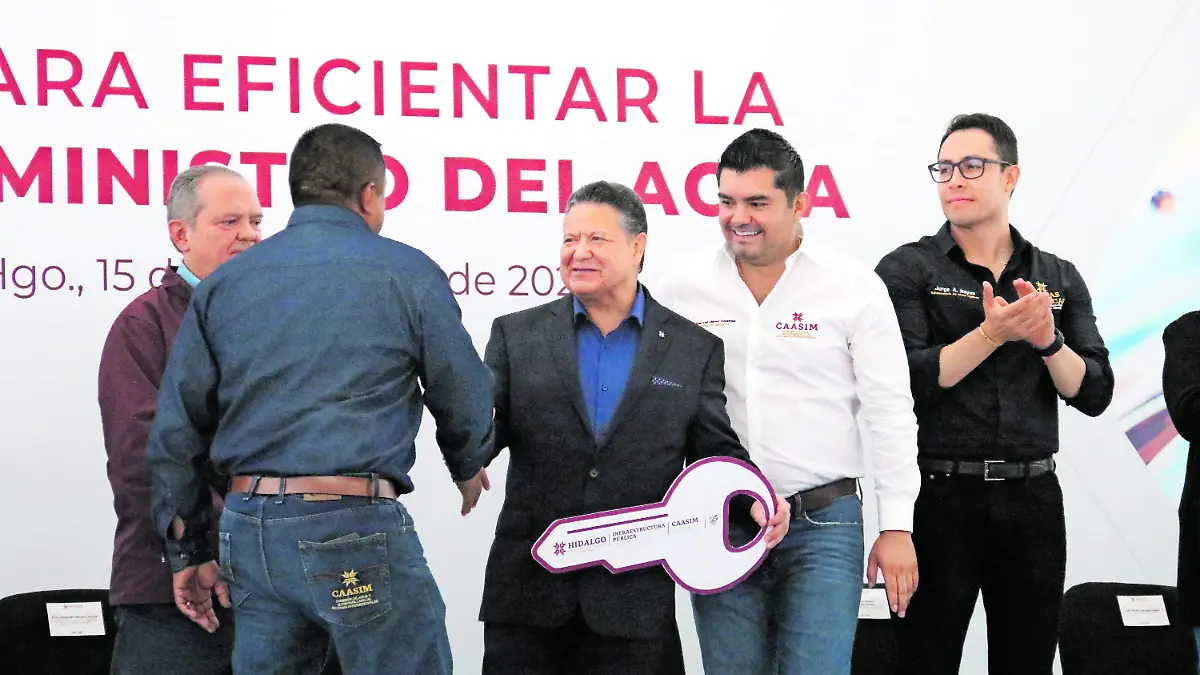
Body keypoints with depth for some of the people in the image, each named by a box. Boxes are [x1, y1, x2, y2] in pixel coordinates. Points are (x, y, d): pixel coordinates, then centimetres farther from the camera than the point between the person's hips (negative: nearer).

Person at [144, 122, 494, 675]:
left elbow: (176, 431, 8)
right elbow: (464, 399, 6)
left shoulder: (223, 283, 10)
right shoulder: (405, 272, -1)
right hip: (356, 526, -5)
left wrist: (187, 551, 15)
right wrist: (468, 468, 27)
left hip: (249, 527, 5)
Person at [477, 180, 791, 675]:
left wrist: (754, 502, -13)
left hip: (634, 598, 0)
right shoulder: (517, 335, 8)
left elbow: (717, 453, 7)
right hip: (527, 591, 1)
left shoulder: (694, 349, 7)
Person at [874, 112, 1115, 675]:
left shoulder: (1060, 279, 9)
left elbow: (1094, 395, 3)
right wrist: (992, 334, -23)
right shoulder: (907, 270, -1)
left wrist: (1048, 339, -15)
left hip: (1033, 499, 3)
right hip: (939, 496, -3)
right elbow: (906, 381, -13)